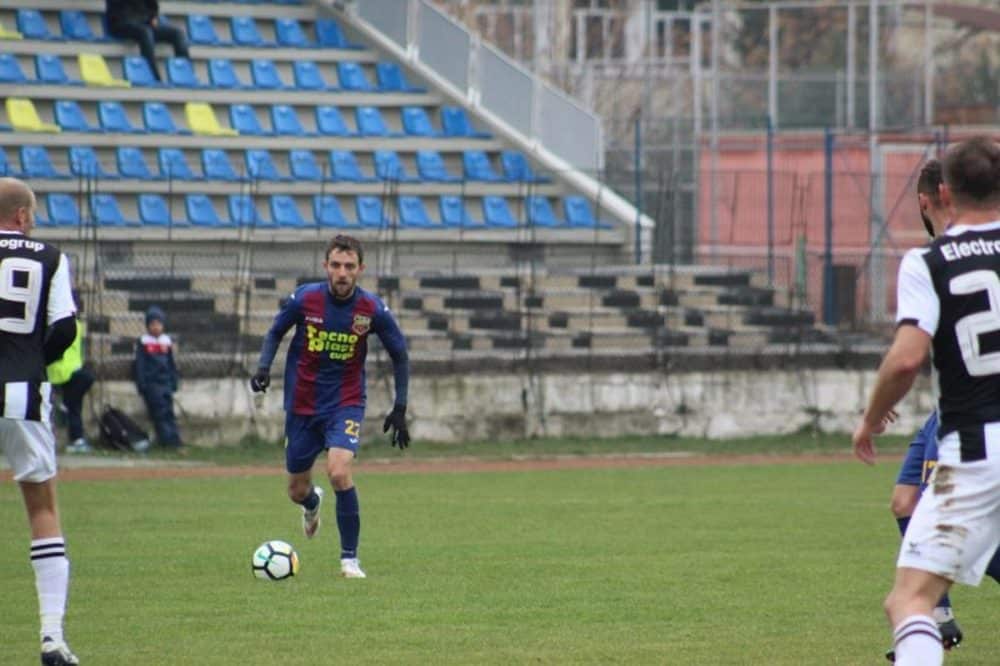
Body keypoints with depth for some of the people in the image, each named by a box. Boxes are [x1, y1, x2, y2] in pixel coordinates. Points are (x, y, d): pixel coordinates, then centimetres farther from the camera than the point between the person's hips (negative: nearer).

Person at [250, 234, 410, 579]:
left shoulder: (373, 310, -13)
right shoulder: (305, 298, -12)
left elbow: (399, 355, 2)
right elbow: (275, 332, 6)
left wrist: (399, 408, 0)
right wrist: (264, 367, -12)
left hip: (346, 404, -2)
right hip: (302, 405, 2)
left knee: (339, 472, -27)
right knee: (297, 492, 11)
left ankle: (350, 559, -13)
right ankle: (313, 503, 53)